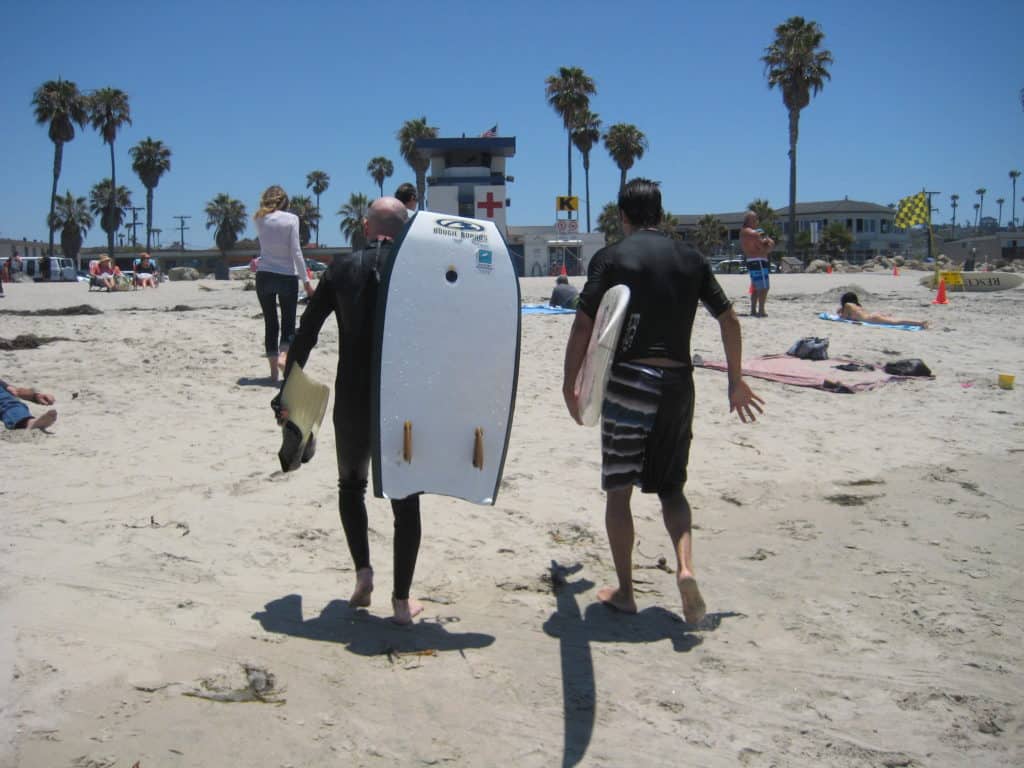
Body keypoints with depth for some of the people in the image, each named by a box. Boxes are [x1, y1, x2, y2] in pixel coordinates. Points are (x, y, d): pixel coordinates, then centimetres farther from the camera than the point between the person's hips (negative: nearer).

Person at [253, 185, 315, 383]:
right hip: (287, 276, -3)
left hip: (264, 276, 3)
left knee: (270, 323, 9)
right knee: (288, 322, 5)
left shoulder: (260, 220, 3)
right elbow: (296, 252, -10)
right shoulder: (291, 219, -5)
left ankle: (274, 370, 8)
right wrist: (306, 280, -7)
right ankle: (283, 354, -23)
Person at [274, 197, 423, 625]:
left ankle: (363, 570, 9)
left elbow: (305, 335, 1)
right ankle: (402, 601, 9)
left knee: (351, 484, 24)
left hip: (352, 399, 1)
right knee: (405, 497, 9)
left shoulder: (342, 269, 2)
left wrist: (287, 394, 8)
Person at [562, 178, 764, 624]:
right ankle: (685, 567, -4)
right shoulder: (690, 258, 10)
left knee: (618, 490, 8)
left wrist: (569, 385, 2)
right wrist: (736, 382, 20)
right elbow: (729, 320, 11)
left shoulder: (610, 258, -1)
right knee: (670, 486, 17)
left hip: (627, 380, -3)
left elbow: (583, 326, -7)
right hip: (677, 383, 4)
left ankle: (624, 592, 14)